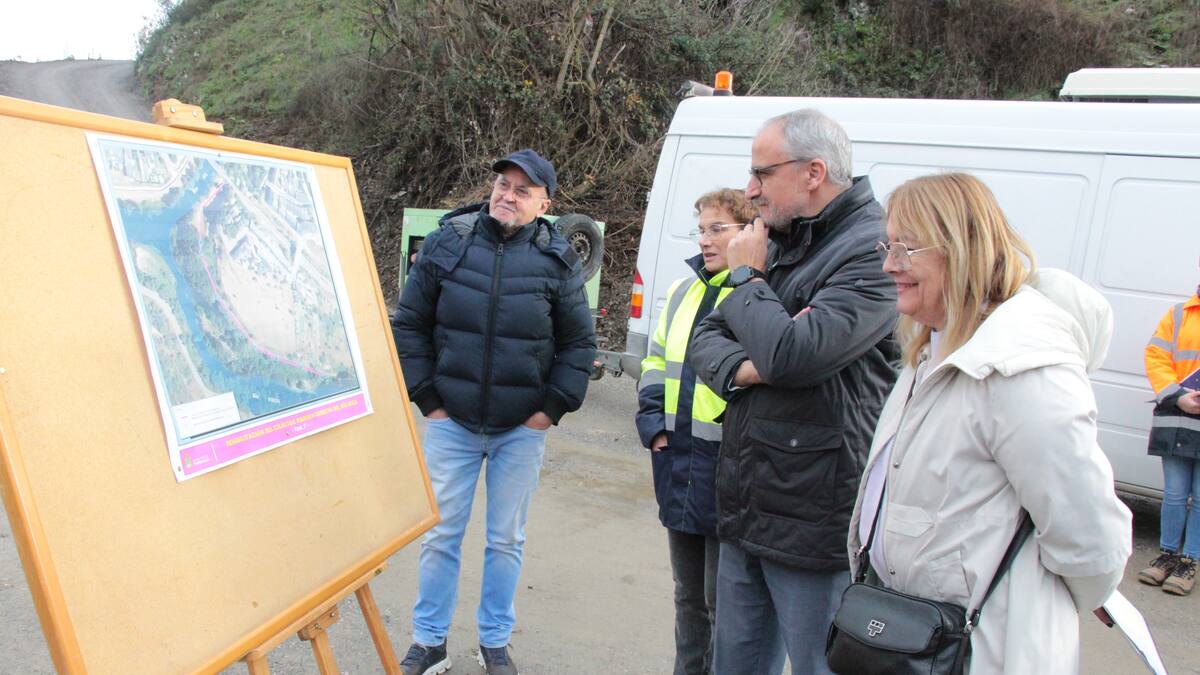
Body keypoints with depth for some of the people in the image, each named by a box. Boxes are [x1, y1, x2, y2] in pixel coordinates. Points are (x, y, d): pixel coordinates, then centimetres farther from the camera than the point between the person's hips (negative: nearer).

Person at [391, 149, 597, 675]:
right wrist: (426, 397, -2)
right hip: (451, 422, 0)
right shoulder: (446, 244, -3)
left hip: (521, 429, 0)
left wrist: (553, 407, -3)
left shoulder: (557, 260, -3)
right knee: (440, 534, 8)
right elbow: (409, 325, 2)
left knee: (507, 539, 11)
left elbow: (578, 343, 3)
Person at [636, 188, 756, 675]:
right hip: (677, 464, 8)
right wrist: (654, 425, 7)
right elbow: (656, 362, 18)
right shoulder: (684, 292, 13)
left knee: (722, 601, 5)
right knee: (688, 595, 21)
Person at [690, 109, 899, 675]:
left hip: (815, 526, -8)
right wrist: (741, 369, -12)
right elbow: (706, 337, 11)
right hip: (744, 511, 8)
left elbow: (793, 353, -27)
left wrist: (746, 277, -10)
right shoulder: (780, 242, 12)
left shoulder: (872, 252, -16)